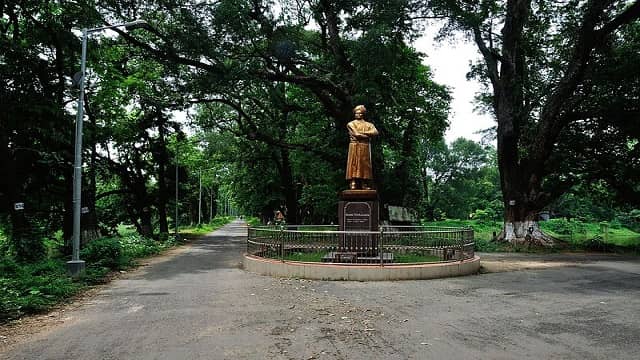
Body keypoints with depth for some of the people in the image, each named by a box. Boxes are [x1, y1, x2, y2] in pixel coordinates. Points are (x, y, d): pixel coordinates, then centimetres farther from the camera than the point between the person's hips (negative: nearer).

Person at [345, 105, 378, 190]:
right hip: (354, 147, -3)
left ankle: (365, 185, -3)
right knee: (354, 165, -8)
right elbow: (356, 134, -8)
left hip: (365, 148, 3)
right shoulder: (351, 124, 7)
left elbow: (375, 132, -4)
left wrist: (362, 132, -8)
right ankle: (353, 184, -12)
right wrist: (368, 136, -3)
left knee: (365, 165, -2)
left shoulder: (369, 124, 15)